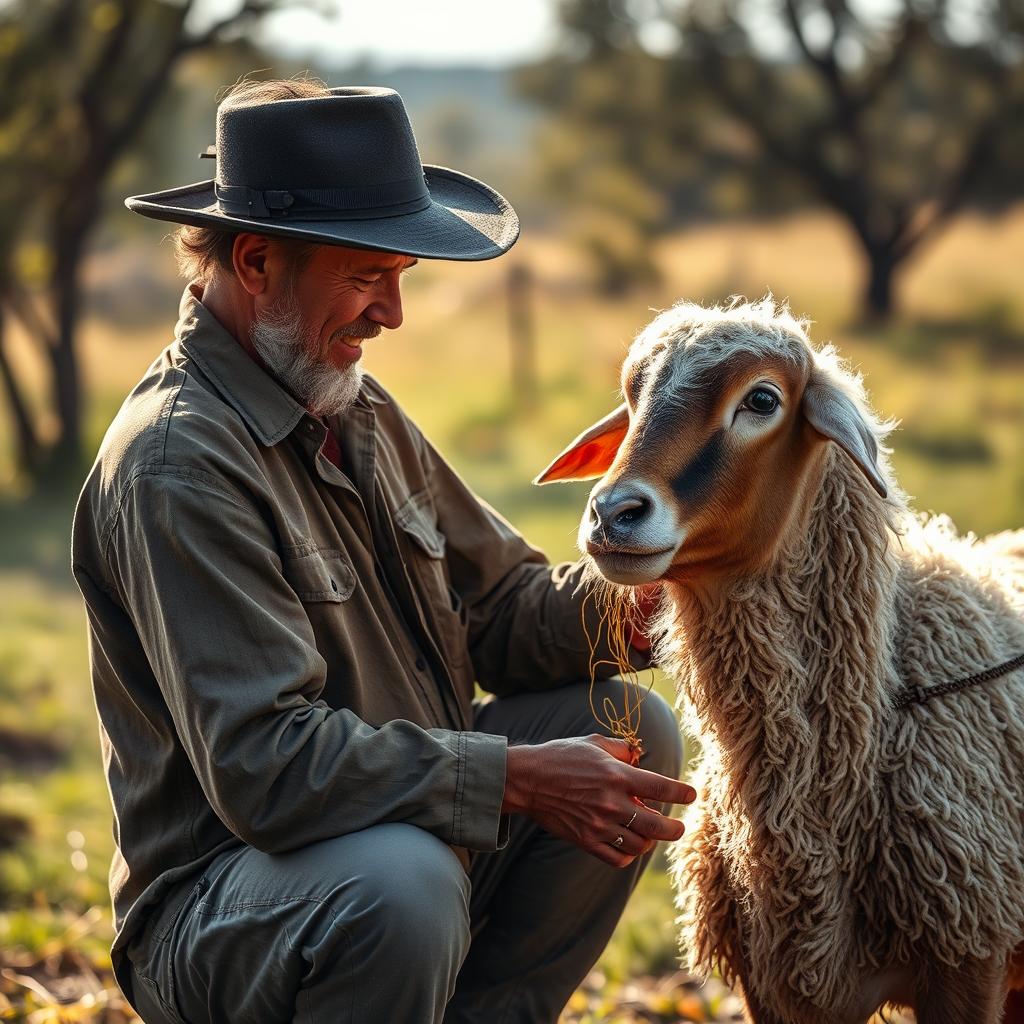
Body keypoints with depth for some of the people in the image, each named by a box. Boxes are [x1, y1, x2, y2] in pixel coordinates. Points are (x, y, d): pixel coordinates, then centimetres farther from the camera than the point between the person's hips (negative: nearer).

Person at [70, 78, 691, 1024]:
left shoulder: (359, 413, 9)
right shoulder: (177, 465, -22)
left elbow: (498, 603, 11)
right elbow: (266, 766, -29)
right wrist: (517, 779, -28)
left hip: (408, 827, 9)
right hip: (217, 901, -9)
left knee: (634, 731, 3)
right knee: (401, 879, -38)